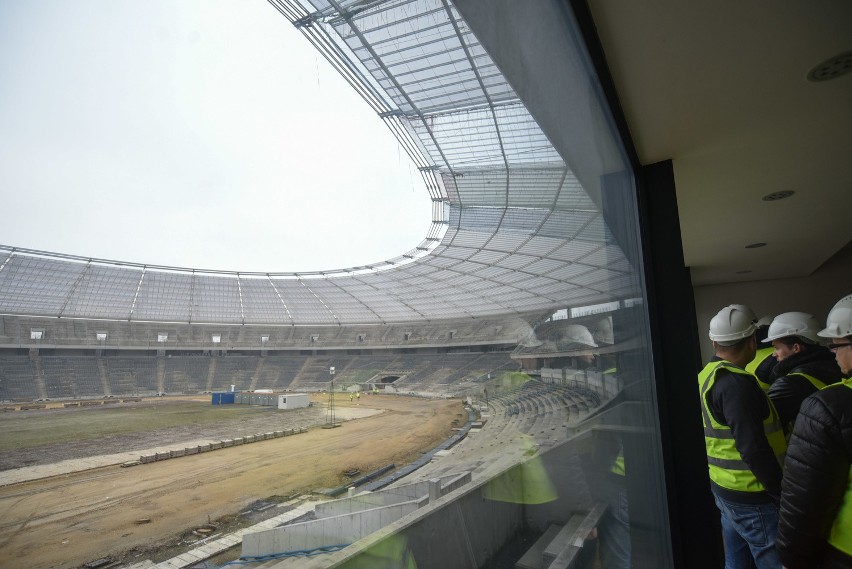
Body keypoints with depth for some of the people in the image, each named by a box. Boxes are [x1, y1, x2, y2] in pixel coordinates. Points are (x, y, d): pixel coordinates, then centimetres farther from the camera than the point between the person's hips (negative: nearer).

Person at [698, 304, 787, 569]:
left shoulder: (707, 376, 6)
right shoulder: (736, 383, -23)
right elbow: (754, 450, -25)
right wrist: (783, 494, -16)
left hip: (724, 488, 9)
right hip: (752, 497, -9)